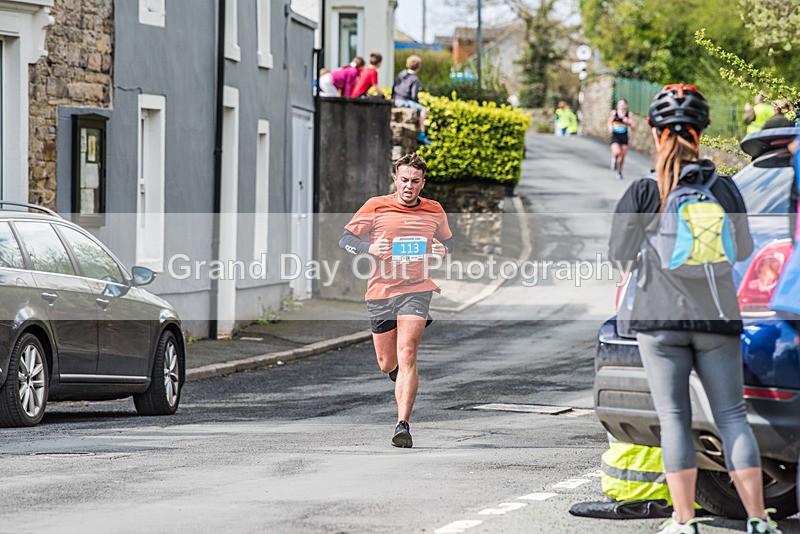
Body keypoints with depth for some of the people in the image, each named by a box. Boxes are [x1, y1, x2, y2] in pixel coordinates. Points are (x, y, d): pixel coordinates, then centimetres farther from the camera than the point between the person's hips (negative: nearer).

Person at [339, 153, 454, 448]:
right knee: (387, 364, 9)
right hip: (381, 291, 1)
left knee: (406, 355, -18)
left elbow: (447, 240, 23)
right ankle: (400, 370, 48)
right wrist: (369, 248, -17)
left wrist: (443, 249, -1)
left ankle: (403, 424, -20)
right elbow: (345, 239, 3)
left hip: (416, 290, -1)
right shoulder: (376, 207, -1)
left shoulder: (434, 211, 6)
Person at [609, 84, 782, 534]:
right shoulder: (724, 188, 0)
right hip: (717, 316, 2)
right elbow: (743, 249, 11)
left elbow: (618, 255, -3)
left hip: (660, 319, -2)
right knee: (732, 416, 4)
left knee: (674, 418, 2)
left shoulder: (643, 193, -6)